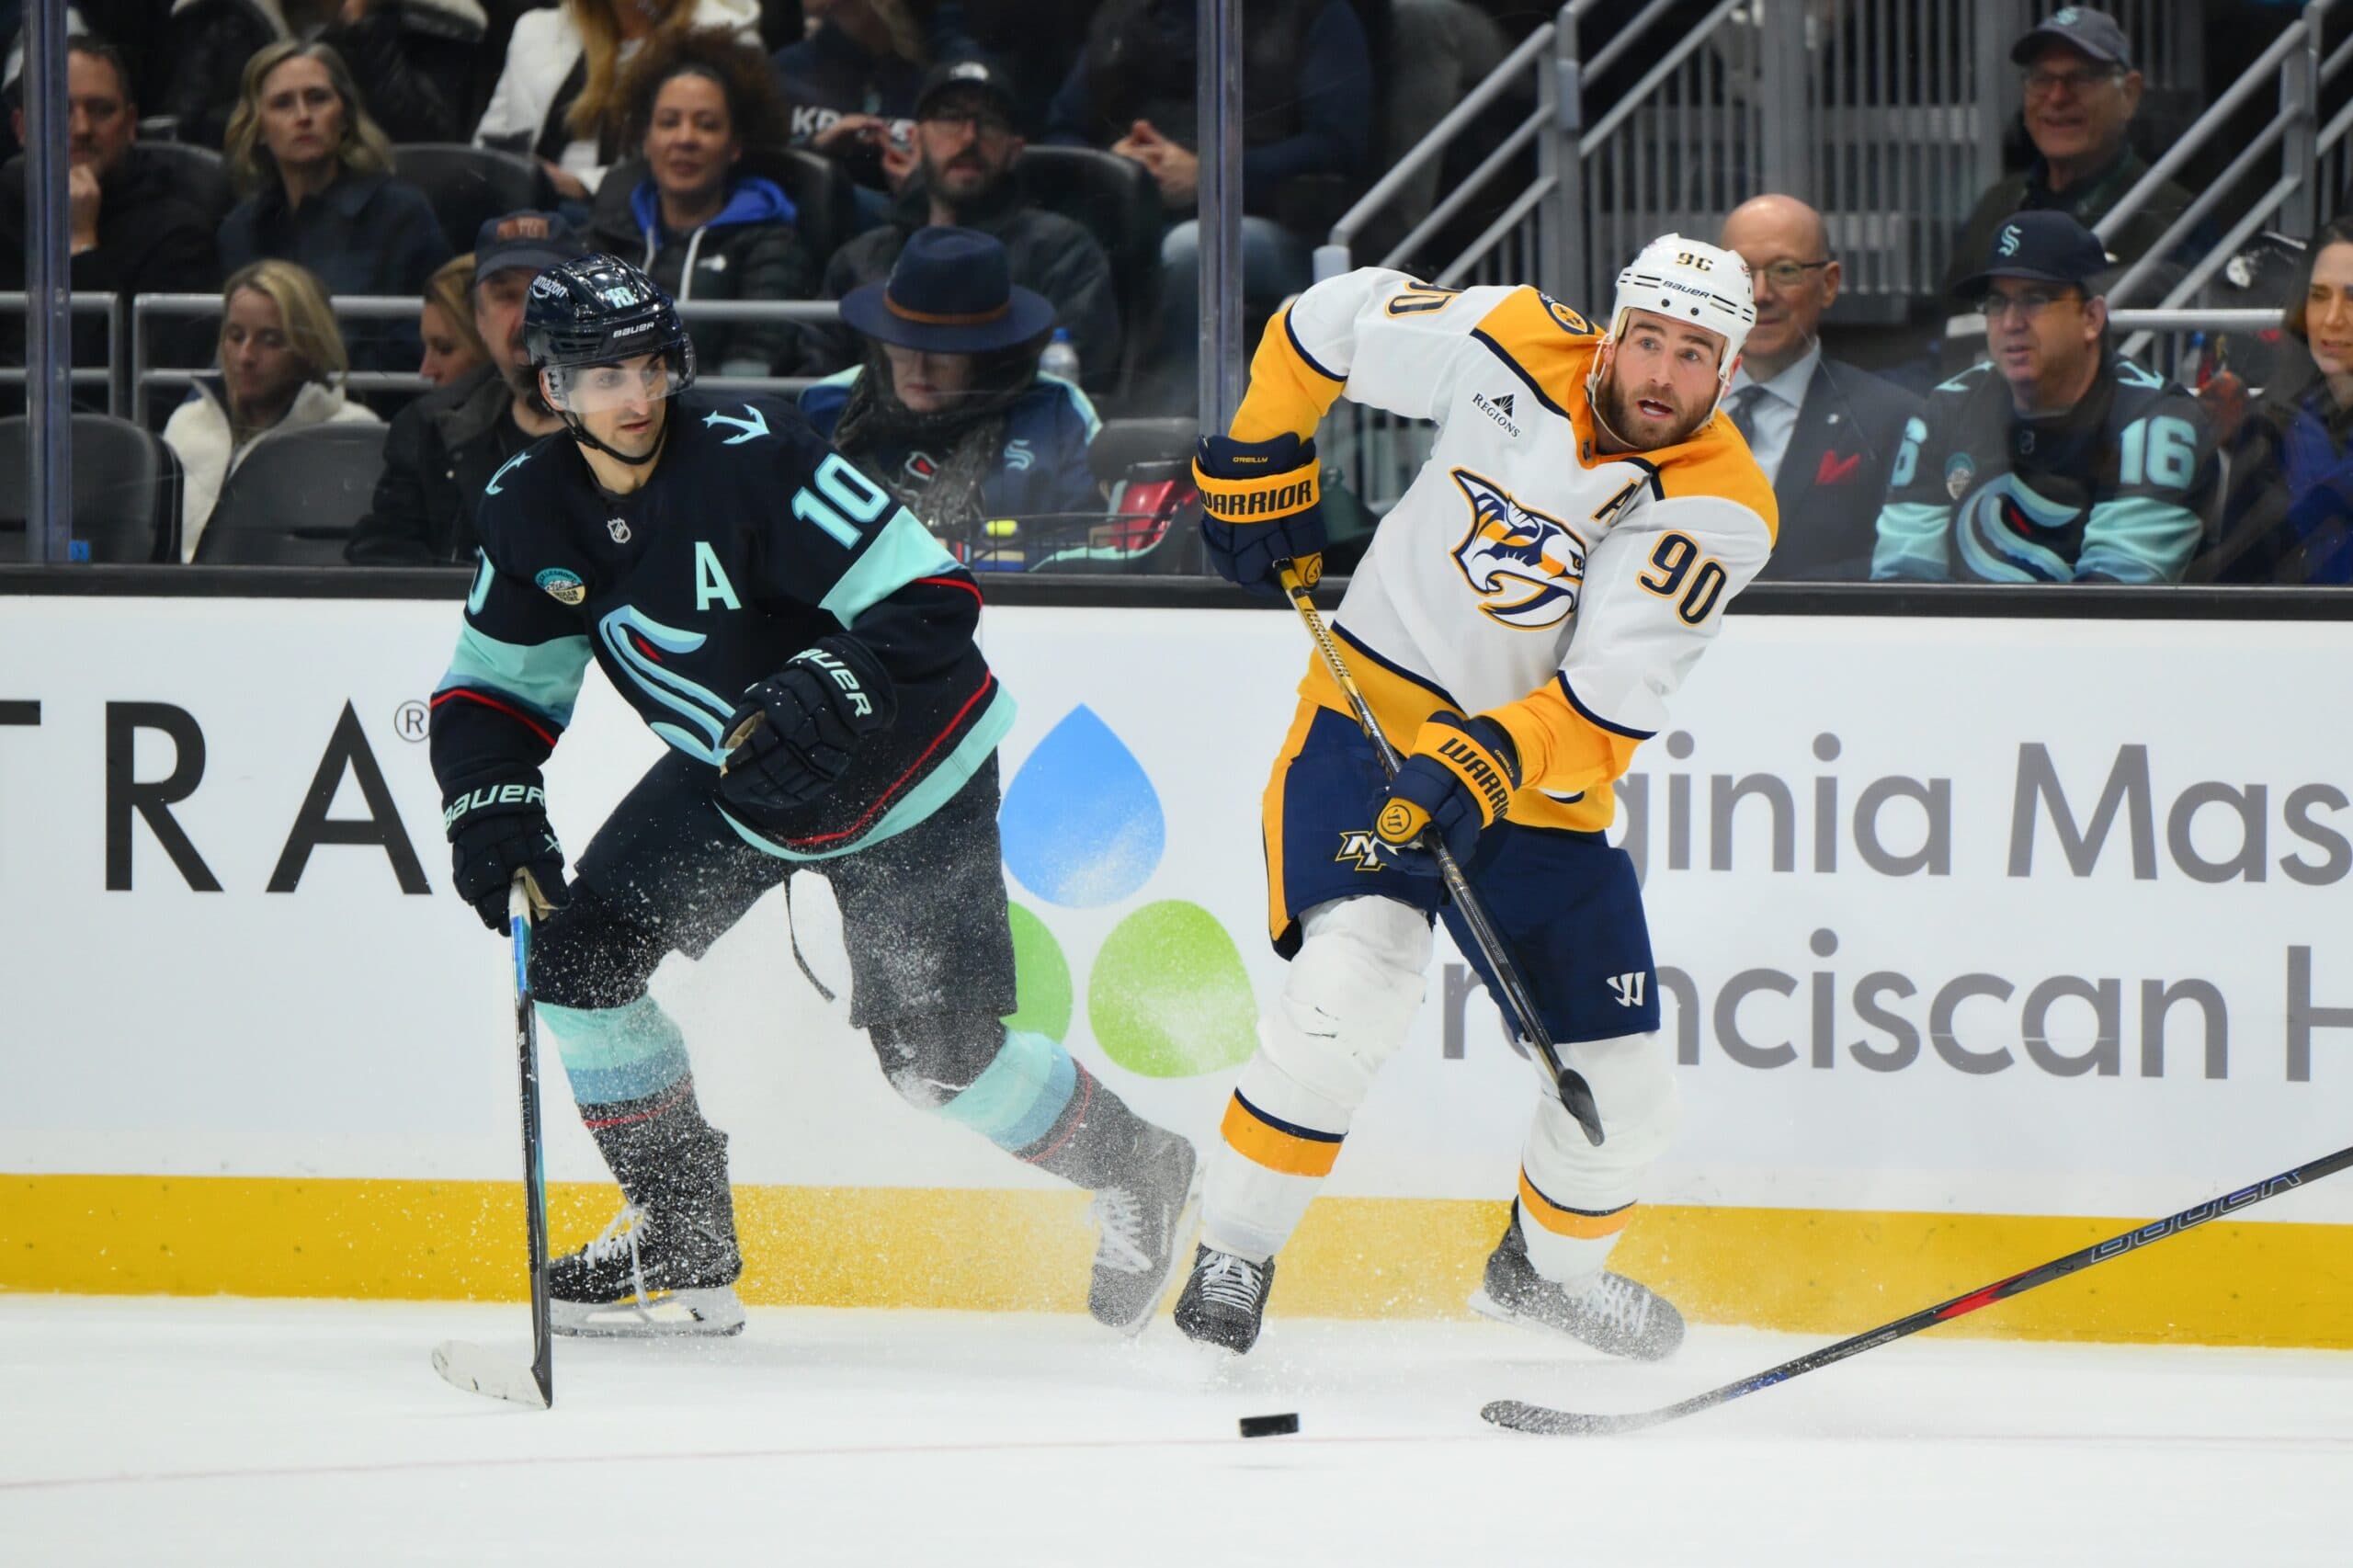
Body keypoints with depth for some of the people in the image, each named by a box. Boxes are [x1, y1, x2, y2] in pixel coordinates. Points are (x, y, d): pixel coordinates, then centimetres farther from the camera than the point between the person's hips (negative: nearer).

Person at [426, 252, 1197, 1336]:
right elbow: (495, 685, 3)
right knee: (579, 952, -7)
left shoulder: (753, 460, -28)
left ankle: (1132, 1172, 18)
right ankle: (683, 1242, 6)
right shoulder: (532, 511, -9)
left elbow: (931, 599, -29)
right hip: (733, 777, 6)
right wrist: (491, 805, -14)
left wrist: (824, 692, -43)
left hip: (906, 773, -6)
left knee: (934, 1052, -9)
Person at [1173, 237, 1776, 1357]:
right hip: (1375, 717, -2)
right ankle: (1231, 1257, -11)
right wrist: (1261, 463, 6)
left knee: (1622, 1094, 5)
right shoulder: (1511, 347, -12)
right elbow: (1328, 319, 6)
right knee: (1351, 986, -27)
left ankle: (1547, 1267, 38)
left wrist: (1487, 764, -39)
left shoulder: (1721, 508, -15)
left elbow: (1610, 700, -25)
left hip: (1541, 789, 2)